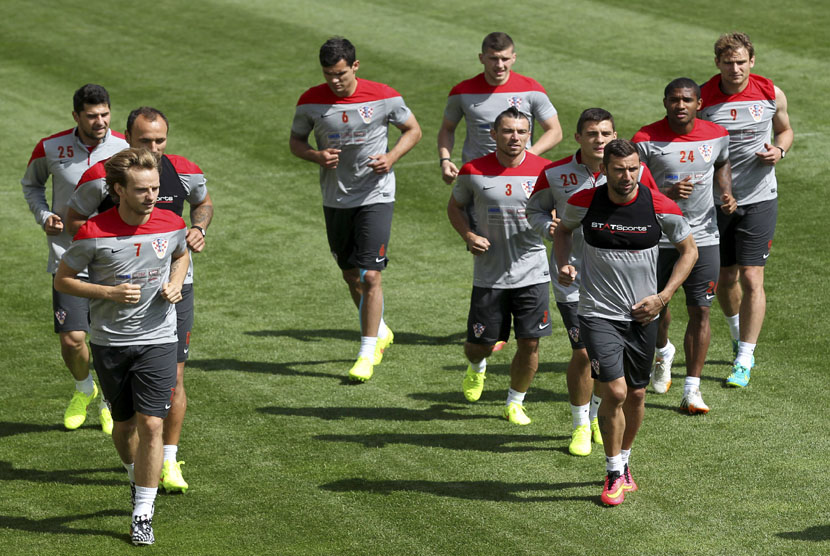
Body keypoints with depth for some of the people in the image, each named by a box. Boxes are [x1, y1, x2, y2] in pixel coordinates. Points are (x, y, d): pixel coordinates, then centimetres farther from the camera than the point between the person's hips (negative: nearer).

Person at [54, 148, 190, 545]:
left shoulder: (172, 225, -4)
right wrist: (110, 293, -16)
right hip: (109, 343, 0)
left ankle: (142, 515, -3)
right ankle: (137, 477, 44)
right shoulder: (93, 233, -14)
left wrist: (175, 285, -1)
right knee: (124, 424, 12)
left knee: (151, 424, -9)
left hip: (157, 338, 0)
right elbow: (63, 280, -3)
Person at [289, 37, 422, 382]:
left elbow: (413, 130, 4)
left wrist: (392, 157, -14)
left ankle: (367, 354, -2)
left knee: (370, 275, -11)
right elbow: (295, 141, 8)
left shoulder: (383, 97, -11)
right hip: (335, 198, 3)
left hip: (376, 195, -3)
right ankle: (379, 332, 38)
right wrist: (316, 156, -14)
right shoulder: (311, 101, -6)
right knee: (351, 275, 14)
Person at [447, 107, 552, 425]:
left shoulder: (543, 170, -4)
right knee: (481, 344, 4)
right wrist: (468, 236, -6)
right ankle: (477, 367, 43)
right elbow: (455, 206, 12)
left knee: (529, 343, -2)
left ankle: (515, 404, 20)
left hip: (533, 274, 0)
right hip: (489, 275, 0)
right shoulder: (473, 172, -4)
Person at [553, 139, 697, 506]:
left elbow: (689, 250, 6)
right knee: (614, 392, -13)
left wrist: (663, 297, -3)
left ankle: (624, 460, 37)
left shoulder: (661, 207, -9)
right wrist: (563, 263, -6)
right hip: (598, 314, -2)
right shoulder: (583, 202, -9)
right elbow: (562, 230, 14)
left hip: (642, 316, 2)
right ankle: (614, 473, 5)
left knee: (636, 395, 12)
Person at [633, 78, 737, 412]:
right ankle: (663, 350, 44)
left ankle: (692, 390, 4)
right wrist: (666, 193, -24)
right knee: (656, 308, 8)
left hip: (703, 237, 2)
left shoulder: (716, 135, -1)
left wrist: (726, 194, 2)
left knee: (700, 311, -3)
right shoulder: (646, 139, -11)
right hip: (657, 237, -1)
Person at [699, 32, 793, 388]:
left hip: (758, 199, -1)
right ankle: (739, 336, 40)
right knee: (724, 279, 11)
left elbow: (785, 130, 14)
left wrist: (779, 150, -8)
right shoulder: (702, 98, -8)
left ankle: (744, 362, -1)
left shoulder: (771, 94, -4)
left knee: (751, 279, -8)